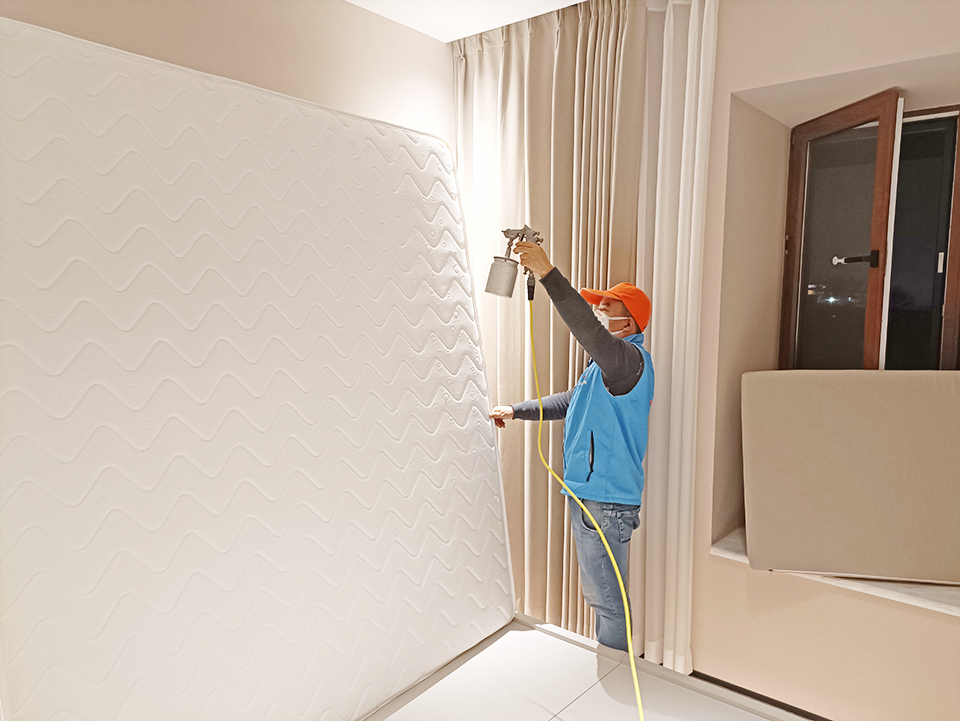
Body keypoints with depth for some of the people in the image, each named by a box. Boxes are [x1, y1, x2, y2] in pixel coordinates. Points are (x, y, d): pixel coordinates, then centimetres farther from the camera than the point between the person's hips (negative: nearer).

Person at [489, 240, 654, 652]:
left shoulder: (628, 358, -17)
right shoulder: (607, 362, 19)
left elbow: (591, 335, -39)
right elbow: (571, 402, 30)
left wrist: (548, 274, -44)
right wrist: (517, 411, 27)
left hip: (605, 500, -11)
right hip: (588, 493, 11)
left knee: (607, 597, 2)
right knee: (600, 593, 23)